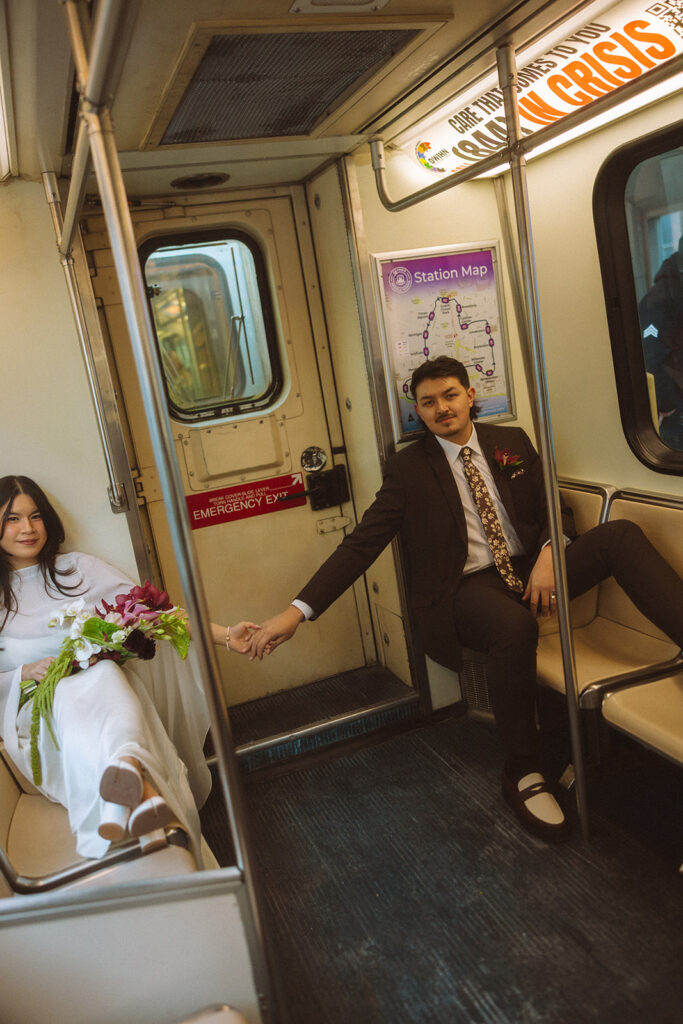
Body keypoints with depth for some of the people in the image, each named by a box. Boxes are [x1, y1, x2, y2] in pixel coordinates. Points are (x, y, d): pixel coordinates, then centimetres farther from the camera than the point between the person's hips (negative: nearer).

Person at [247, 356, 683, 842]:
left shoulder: (513, 442, 12)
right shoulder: (408, 469, 1)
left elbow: (555, 509, 13)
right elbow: (361, 544, -5)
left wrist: (548, 552, -12)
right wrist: (297, 611, -15)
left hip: (530, 569, 4)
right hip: (468, 589, -4)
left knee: (621, 534, -19)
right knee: (515, 626, -37)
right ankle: (523, 772, -16)